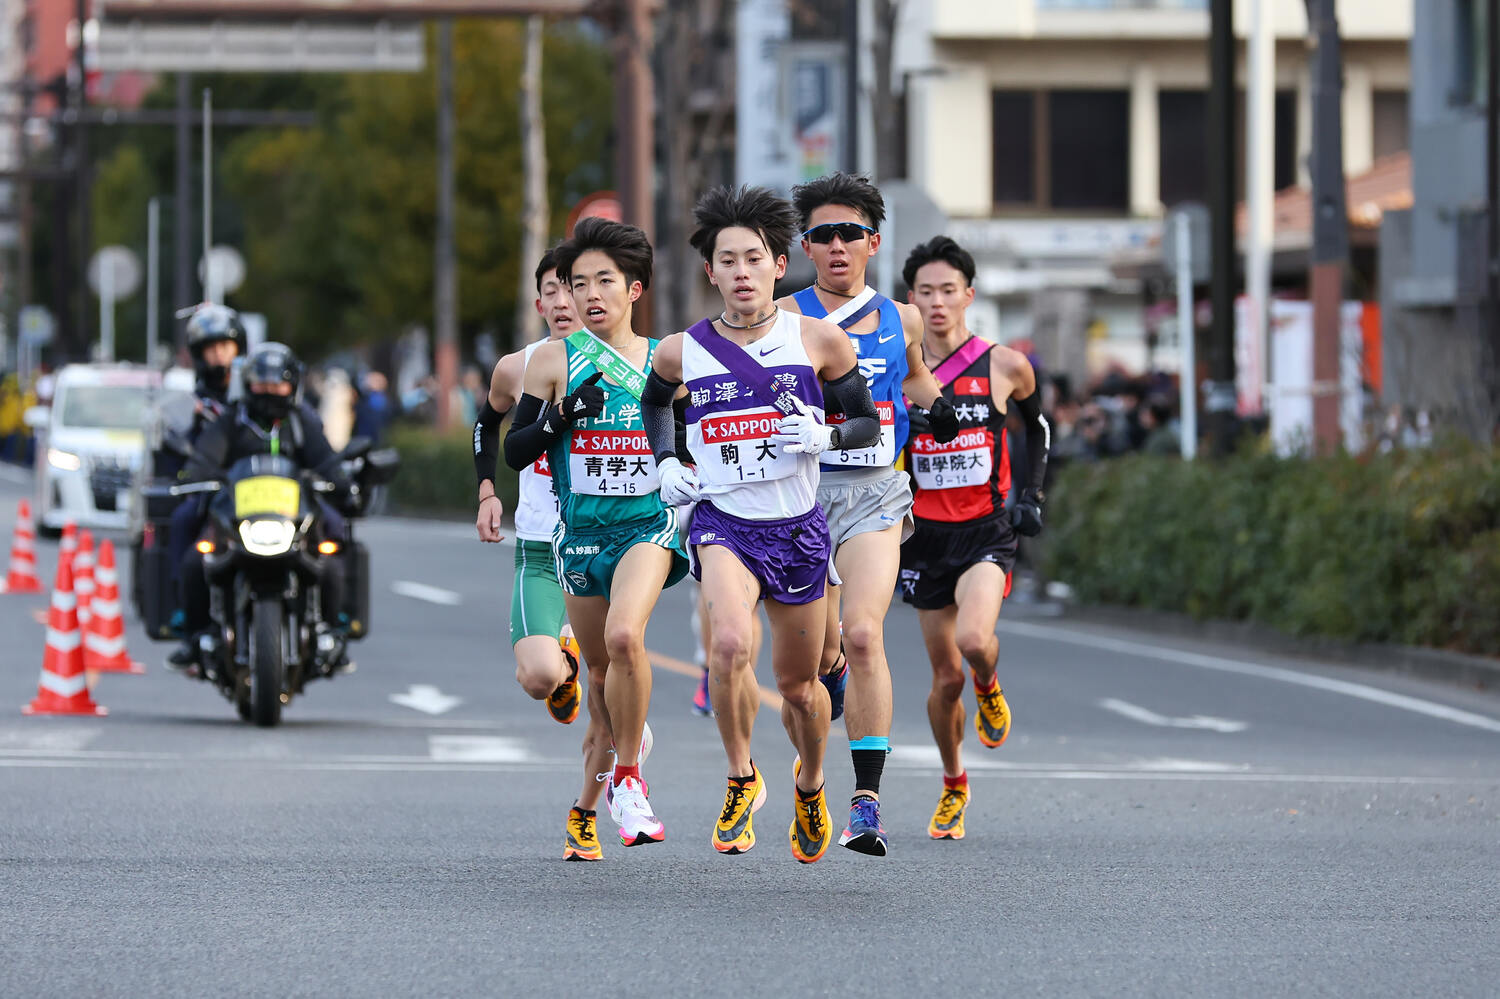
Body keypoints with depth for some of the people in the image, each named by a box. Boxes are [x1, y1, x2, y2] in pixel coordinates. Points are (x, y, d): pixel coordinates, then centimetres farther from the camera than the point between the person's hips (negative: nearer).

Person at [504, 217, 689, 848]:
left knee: (624, 636, -26)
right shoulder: (554, 361, -1)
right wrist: (561, 415, -17)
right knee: (601, 666, 12)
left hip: (650, 521, -2)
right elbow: (514, 453, -2)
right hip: (580, 530, 2)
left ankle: (627, 778, -11)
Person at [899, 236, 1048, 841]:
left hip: (987, 531, -2)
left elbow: (1038, 426, 17)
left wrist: (1032, 495, 6)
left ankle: (988, 688, 8)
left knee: (974, 640, -28)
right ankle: (953, 786, 29)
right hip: (925, 536, 2)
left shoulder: (1004, 366, -2)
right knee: (946, 678, 6)